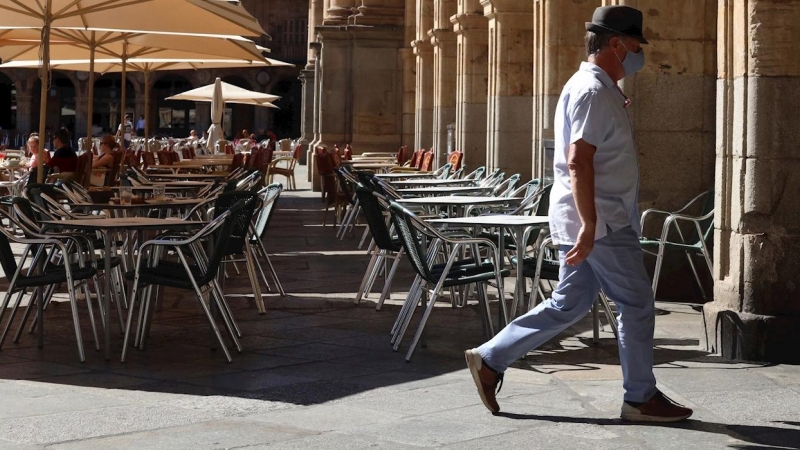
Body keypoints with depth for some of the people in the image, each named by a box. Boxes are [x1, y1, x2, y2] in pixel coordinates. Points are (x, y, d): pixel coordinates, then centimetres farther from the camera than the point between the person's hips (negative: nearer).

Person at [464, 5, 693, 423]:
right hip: (601, 222, -10)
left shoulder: (598, 89, 18)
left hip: (592, 220, 10)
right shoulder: (593, 92, -15)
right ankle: (640, 398, 10)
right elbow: (578, 162, -25)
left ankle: (490, 359, 14)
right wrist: (589, 225, -28)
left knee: (568, 304, 13)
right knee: (637, 305, 0)